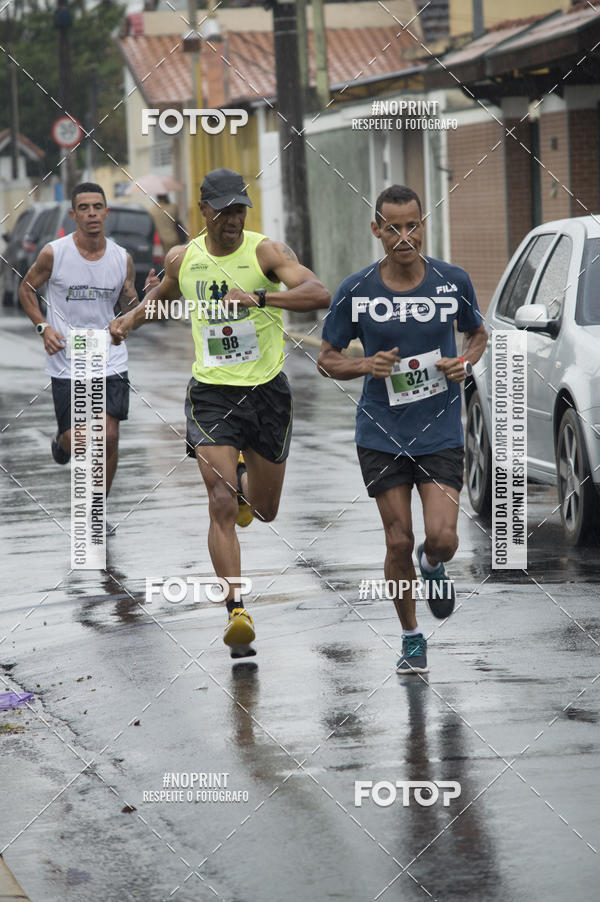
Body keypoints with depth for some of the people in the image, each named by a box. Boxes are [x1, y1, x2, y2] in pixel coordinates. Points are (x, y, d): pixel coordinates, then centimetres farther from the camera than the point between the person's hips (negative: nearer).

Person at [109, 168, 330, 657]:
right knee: (222, 504, -15)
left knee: (263, 509, 15)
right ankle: (237, 609, -13)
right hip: (212, 393, 1)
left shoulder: (266, 251, -10)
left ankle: (247, 479, 52)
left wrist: (259, 297, -38)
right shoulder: (182, 259, 2)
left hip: (268, 392, -1)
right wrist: (132, 319, 8)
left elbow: (320, 294, -26)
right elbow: (164, 295, 26)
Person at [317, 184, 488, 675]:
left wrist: (465, 363, -7)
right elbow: (327, 359, 3)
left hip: (441, 431, 0)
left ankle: (432, 564, 26)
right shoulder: (356, 290, -6)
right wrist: (366, 365, -17)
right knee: (399, 542, 1)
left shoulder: (453, 281, -4)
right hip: (382, 434, 0)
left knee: (442, 536, -13)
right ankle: (412, 639, 20)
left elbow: (478, 333, 14)